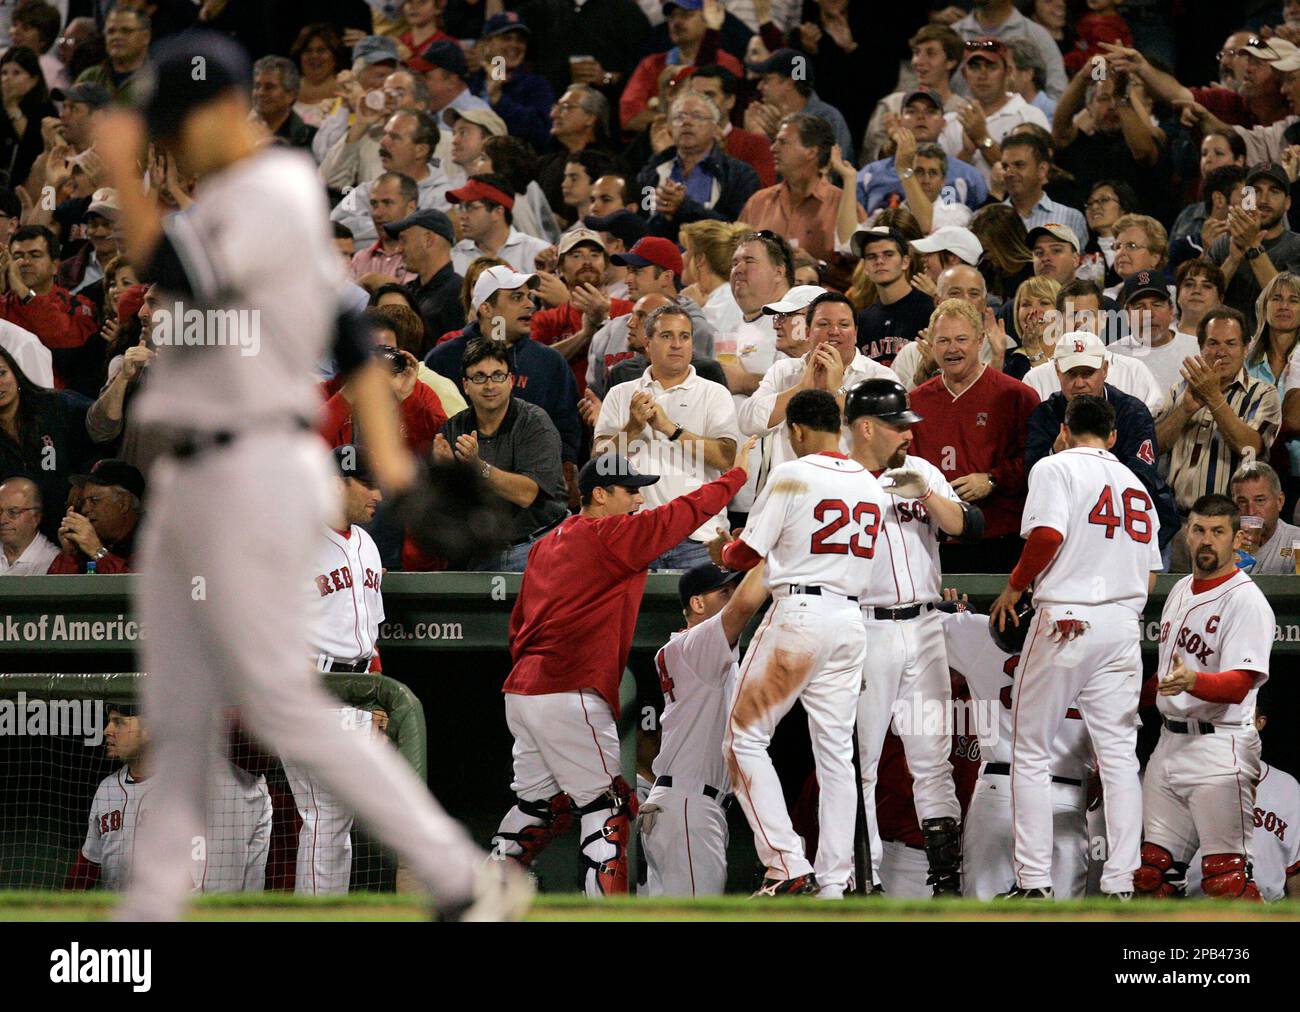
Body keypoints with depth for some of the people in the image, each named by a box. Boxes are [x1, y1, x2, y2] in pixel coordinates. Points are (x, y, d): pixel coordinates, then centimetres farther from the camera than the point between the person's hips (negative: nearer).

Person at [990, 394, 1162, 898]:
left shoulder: (1055, 468, -2)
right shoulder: (1135, 485, 17)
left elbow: (1047, 535, -17)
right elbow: (1149, 574, 14)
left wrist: (1014, 587, -4)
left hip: (1063, 621, -5)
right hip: (1123, 625, 5)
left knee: (1031, 753, 3)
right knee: (1119, 755, 5)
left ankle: (1034, 882, -3)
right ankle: (1120, 885, -1)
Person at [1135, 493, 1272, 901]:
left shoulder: (1246, 600, -12)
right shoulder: (1180, 591, 16)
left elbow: (1239, 684, -23)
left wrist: (1191, 681, -39)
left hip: (1219, 748, -8)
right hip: (1170, 741, 8)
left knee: (1224, 877, -14)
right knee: (1151, 867, 7)